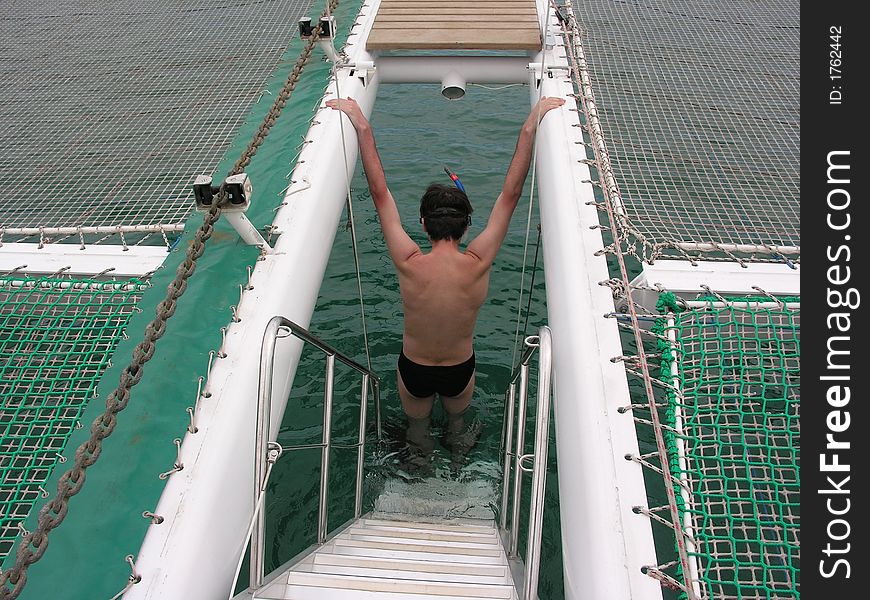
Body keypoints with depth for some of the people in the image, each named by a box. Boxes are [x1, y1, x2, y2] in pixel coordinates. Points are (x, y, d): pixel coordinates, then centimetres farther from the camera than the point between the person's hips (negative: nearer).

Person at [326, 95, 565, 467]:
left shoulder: (409, 265, -28)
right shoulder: (478, 265, -27)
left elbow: (379, 192, -23)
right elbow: (511, 193, -23)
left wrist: (360, 125, -18)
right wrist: (532, 124, -19)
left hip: (413, 371, 0)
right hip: (460, 371, 1)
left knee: (416, 420, 33)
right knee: (457, 412, 36)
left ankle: (421, 448, 62)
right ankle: (458, 443, 65)